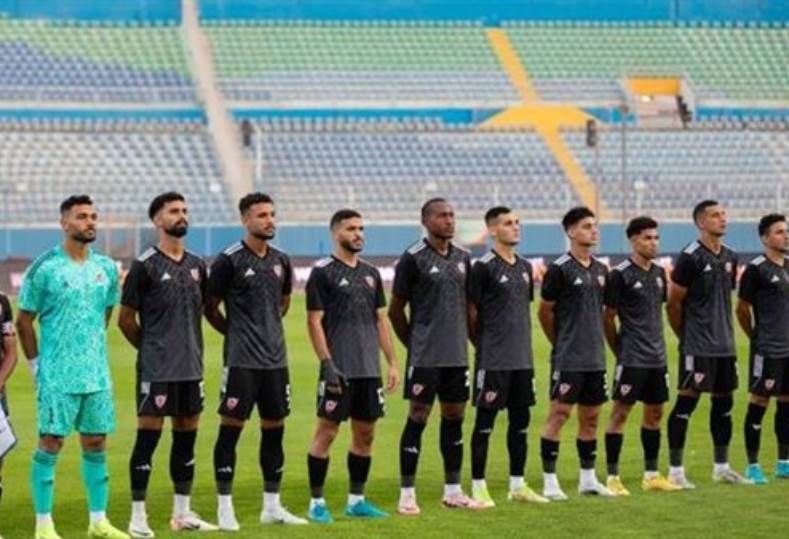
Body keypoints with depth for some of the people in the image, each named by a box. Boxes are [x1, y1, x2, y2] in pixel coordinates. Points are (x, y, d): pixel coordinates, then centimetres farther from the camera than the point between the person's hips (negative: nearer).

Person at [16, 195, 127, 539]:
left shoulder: (106, 268, 8)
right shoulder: (44, 268, -8)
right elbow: (24, 320, -3)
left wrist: (91, 351, 15)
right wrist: (36, 365, -3)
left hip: (97, 373, 5)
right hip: (57, 376, -5)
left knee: (96, 443, 8)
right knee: (50, 443, -2)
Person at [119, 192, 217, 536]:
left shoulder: (196, 265, 11)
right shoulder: (145, 266, -7)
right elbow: (125, 320, -3)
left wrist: (190, 348, 13)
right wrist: (151, 348, 5)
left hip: (191, 366, 6)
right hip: (156, 369, -6)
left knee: (187, 435, 9)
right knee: (148, 436, -4)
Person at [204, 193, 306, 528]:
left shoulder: (281, 261, 10)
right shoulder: (229, 260, -8)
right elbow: (210, 309, -2)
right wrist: (238, 333, 6)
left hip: (275, 359, 6)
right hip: (241, 360, -6)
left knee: (274, 428, 9)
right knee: (231, 427, -4)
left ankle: (271, 506, 17)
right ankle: (225, 507, 1)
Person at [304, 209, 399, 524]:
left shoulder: (371, 274, 13)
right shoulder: (322, 273, -6)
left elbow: (380, 321, 16)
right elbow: (314, 322, -9)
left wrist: (392, 362, 10)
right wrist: (327, 364, -16)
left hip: (369, 369, 6)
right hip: (339, 369, -6)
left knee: (365, 434, 9)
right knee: (326, 432, -3)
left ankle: (356, 500, 17)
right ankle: (316, 502, 3)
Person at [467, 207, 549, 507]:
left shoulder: (524, 267, 13)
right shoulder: (484, 267, -9)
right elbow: (472, 313, -8)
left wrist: (524, 344, 13)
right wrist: (483, 346, -3)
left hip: (523, 359, 7)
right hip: (493, 360, -7)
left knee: (521, 420, 10)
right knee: (485, 422, -2)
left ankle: (517, 485, 18)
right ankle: (478, 488, 3)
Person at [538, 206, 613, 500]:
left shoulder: (601, 270, 11)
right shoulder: (560, 269, -9)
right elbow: (544, 312, -4)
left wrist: (593, 341, 13)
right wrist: (562, 343, 4)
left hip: (595, 358, 7)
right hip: (568, 359, -7)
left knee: (591, 416, 10)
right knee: (559, 413, -6)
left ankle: (588, 478, 18)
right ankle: (550, 481, -3)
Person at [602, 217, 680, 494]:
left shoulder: (659, 273, 12)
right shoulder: (620, 274, -9)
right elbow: (608, 318, -6)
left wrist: (656, 343, 15)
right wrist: (620, 352, -2)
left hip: (657, 357, 7)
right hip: (632, 359, -7)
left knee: (654, 412, 11)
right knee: (620, 412, -5)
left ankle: (651, 474, 19)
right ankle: (612, 477, -2)